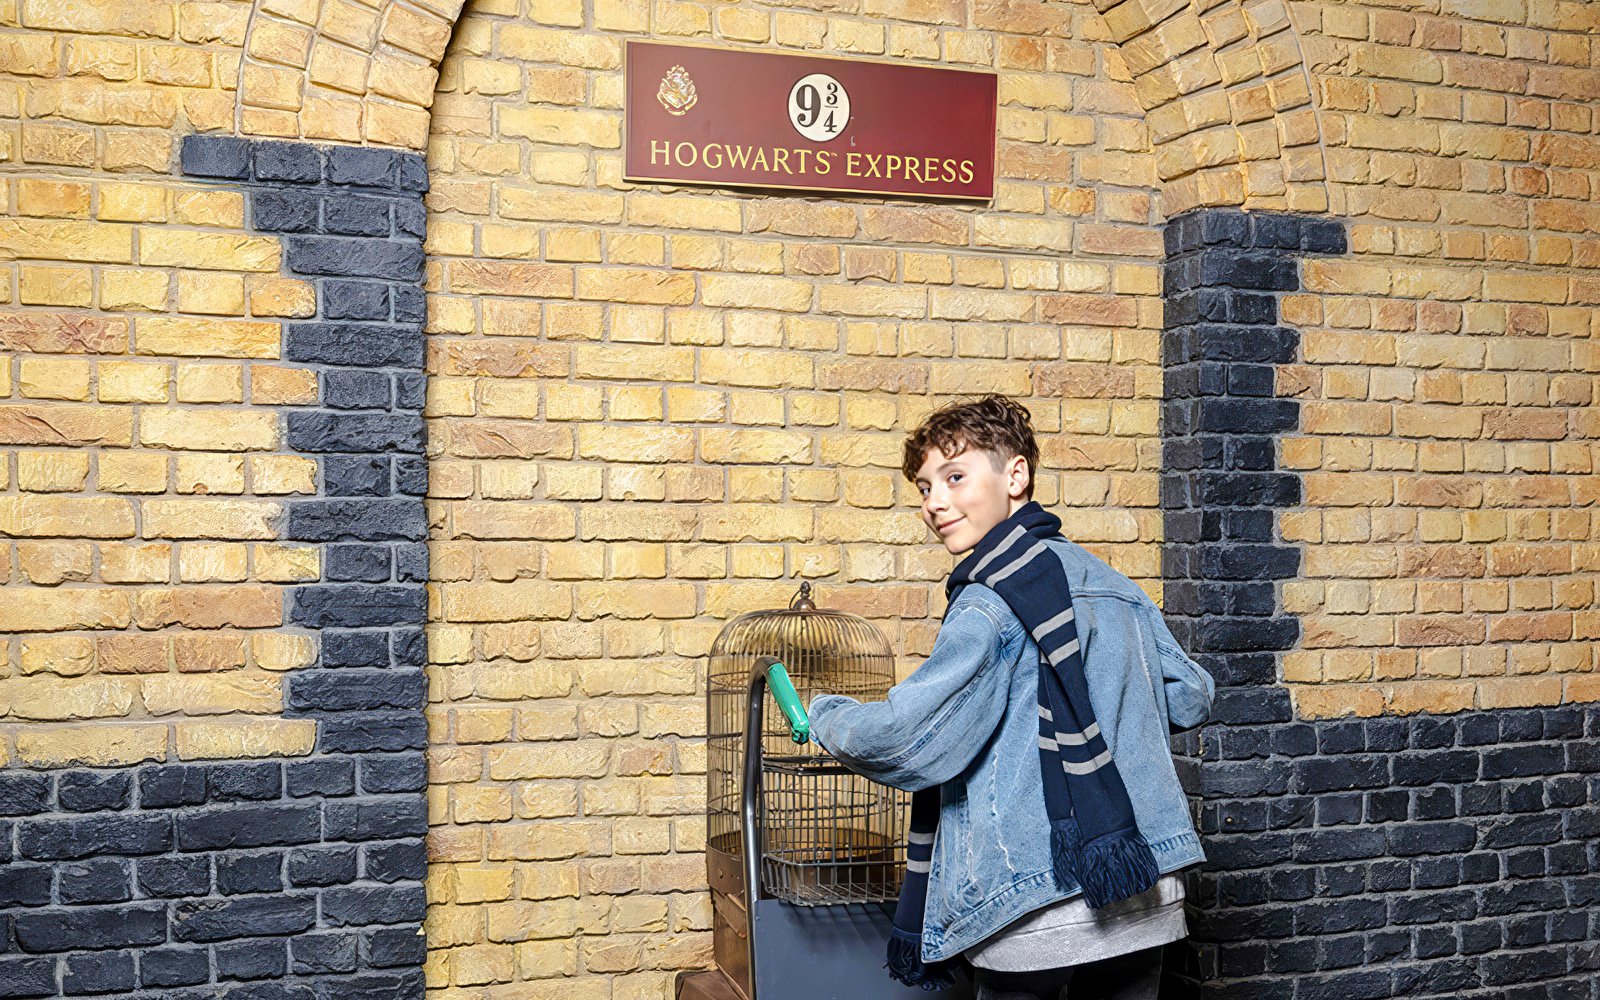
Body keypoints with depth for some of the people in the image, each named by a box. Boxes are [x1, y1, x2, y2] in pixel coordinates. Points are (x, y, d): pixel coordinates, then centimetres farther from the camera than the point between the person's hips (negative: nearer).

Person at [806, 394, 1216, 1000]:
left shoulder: (991, 604, -14)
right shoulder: (1114, 585, 9)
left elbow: (904, 738, -19)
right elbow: (1192, 700, 18)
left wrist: (824, 716, 0)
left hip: (1038, 918, -7)